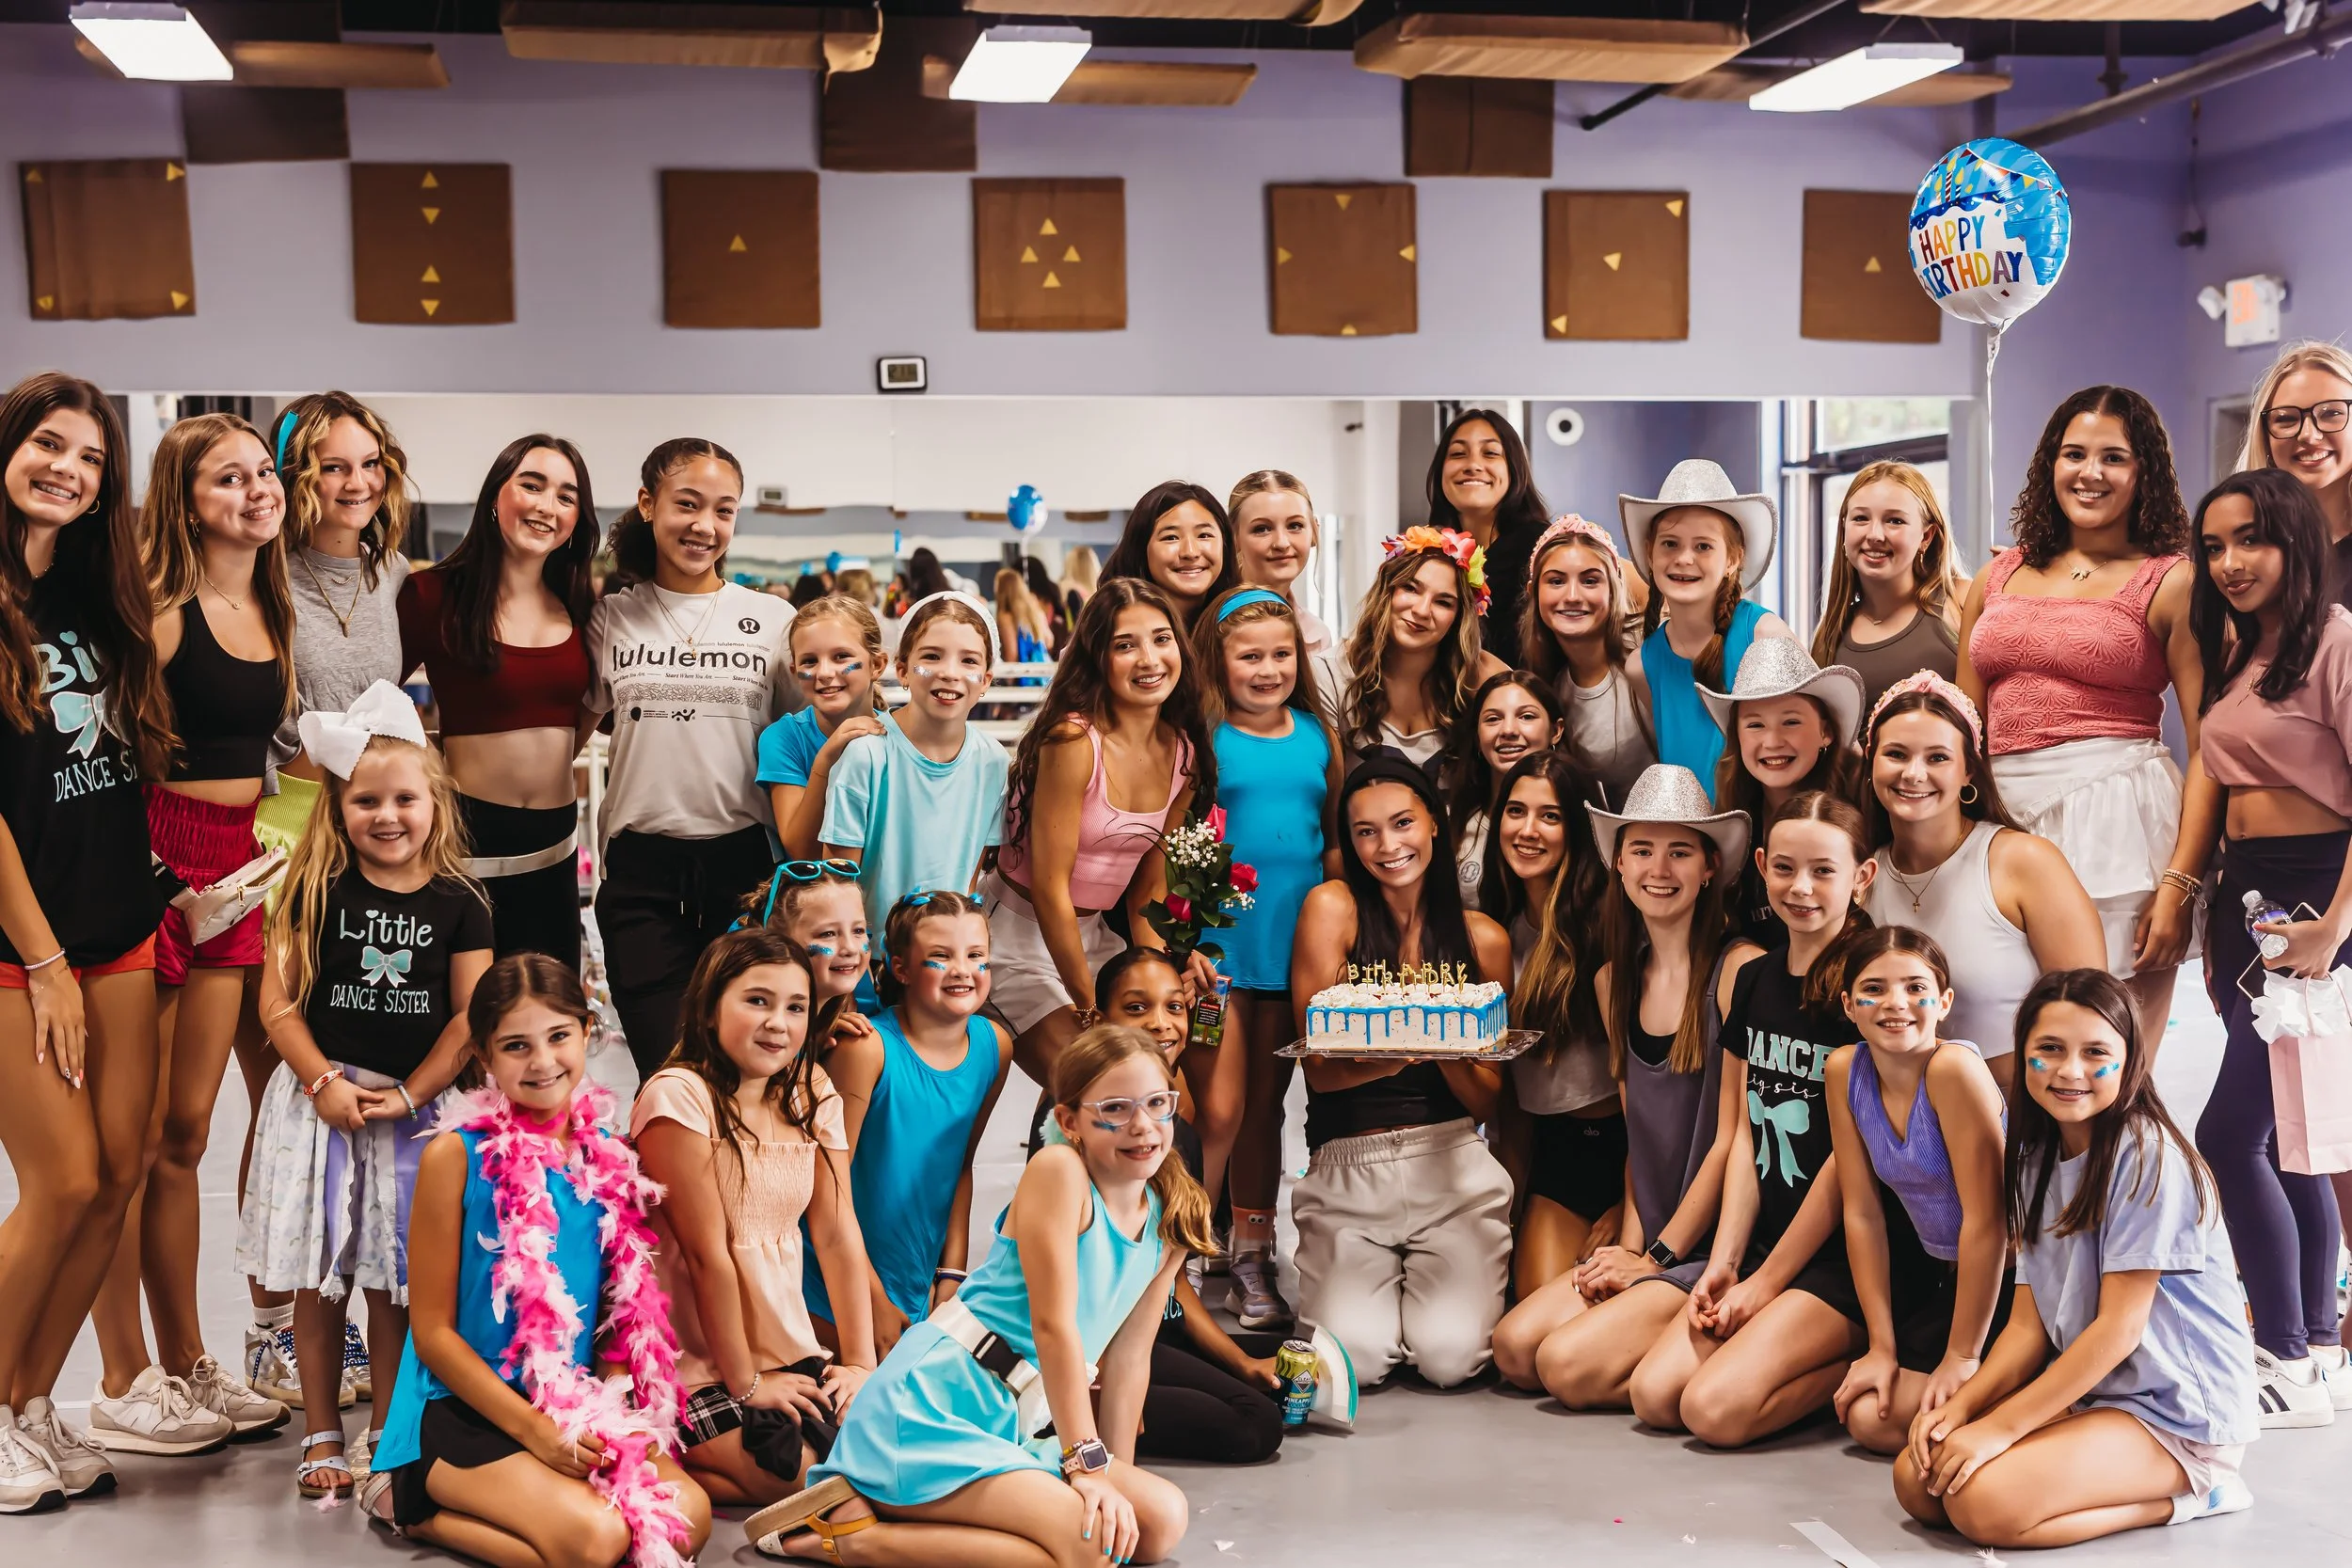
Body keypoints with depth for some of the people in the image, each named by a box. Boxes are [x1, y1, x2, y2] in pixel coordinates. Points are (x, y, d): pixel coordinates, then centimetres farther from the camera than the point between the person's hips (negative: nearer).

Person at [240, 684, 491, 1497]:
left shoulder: (457, 904, 0)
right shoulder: (316, 891, -1)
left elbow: (470, 1018, -2)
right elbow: (278, 1003, -2)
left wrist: (408, 1095, -10)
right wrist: (324, 1083, -13)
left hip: (409, 1109, 0)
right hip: (319, 1102, 0)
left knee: (395, 1281, 6)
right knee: (319, 1278, 6)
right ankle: (322, 1435, 18)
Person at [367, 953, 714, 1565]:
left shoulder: (609, 1155, 5)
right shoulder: (457, 1156, -9)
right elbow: (432, 1330, -7)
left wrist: (613, 1415, -4)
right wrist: (535, 1430, -15)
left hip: (580, 1410, 6)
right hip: (464, 1409, -5)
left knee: (688, 1516, -19)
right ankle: (412, 1505, 0)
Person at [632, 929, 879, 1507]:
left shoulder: (812, 1092, 6)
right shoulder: (678, 1096, -15)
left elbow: (838, 1234, 3)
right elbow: (708, 1253, -15)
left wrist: (860, 1361, -3)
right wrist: (745, 1383, -12)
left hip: (793, 1358, 7)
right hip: (699, 1370, -7)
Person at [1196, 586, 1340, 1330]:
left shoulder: (1317, 735, 8)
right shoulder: (1203, 737, -5)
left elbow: (1336, 842, 14)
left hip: (1295, 946, 4)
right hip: (1218, 946, -4)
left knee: (1266, 1107, 14)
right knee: (1218, 1110, -6)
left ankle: (1252, 1262, 24)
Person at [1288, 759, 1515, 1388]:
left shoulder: (1483, 939, 5)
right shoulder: (1332, 907, -2)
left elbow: (1488, 1101, 5)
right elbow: (1321, 1068, -7)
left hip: (1451, 1166, 1)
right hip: (1345, 1170, -1)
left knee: (1451, 1358, -14)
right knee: (1357, 1361, -15)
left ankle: (1438, 1282, 21)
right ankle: (1365, 1279, 19)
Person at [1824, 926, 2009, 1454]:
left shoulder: (1954, 1068, -25)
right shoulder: (1845, 1070, -6)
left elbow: (1985, 1220, -23)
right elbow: (1863, 1213, -2)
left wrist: (1962, 1356, -19)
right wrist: (1882, 1346, -4)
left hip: (2007, 1278, -6)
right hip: (1938, 1273, 7)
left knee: (1877, 1420, -13)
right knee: (1863, 1411, -3)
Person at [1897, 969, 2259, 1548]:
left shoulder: (2146, 1155, -16)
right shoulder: (2037, 1159, 8)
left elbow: (2119, 1326, -18)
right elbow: (2028, 1322, 5)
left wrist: (2002, 1425, -20)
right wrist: (1962, 1406, -11)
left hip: (2179, 1410, -8)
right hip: (2086, 1390, 8)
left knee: (1982, 1501, -26)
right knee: (1916, 1478, -10)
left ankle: (2183, 1495, -5)